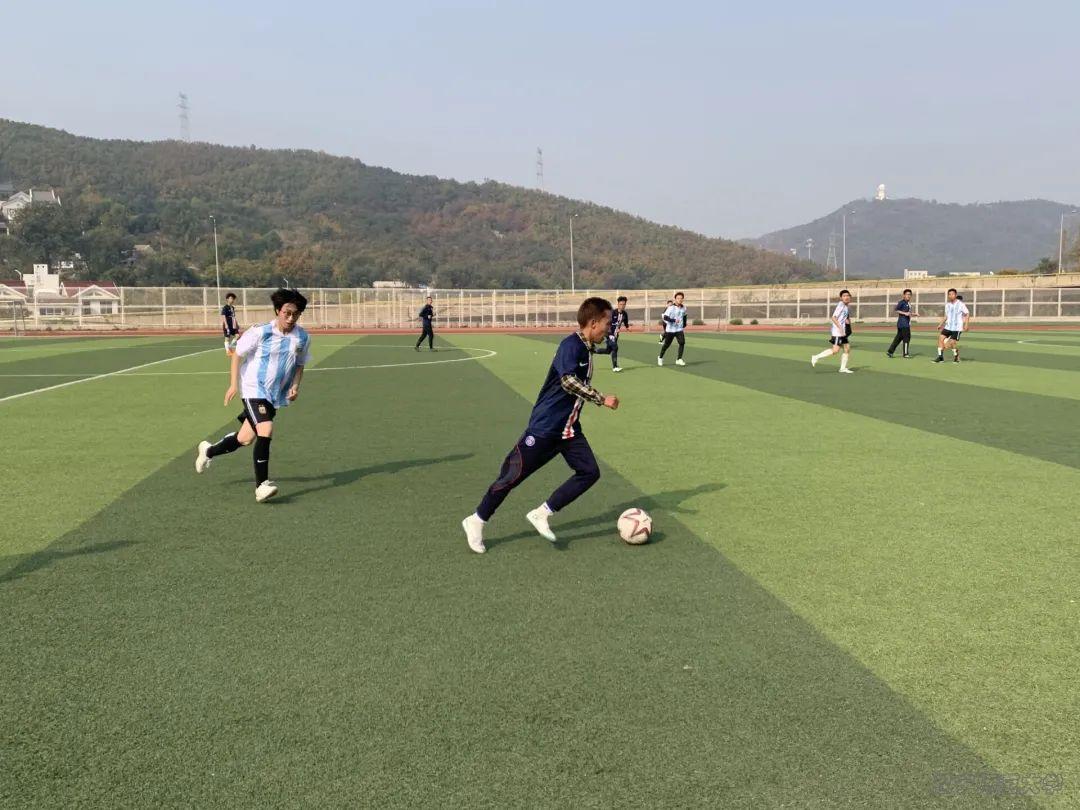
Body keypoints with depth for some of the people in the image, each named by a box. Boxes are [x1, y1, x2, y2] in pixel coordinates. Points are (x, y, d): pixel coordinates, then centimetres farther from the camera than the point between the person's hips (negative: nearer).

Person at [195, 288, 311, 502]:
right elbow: (237, 355, -1)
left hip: (275, 396, 5)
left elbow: (300, 365, 15)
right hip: (254, 390, -5)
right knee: (266, 431, -23)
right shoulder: (260, 332, -12)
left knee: (245, 439, 11)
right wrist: (234, 384, -6)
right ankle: (261, 486, -15)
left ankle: (208, 451, 40)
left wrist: (295, 386, -1)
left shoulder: (302, 338, -1)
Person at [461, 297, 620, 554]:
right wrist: (602, 399, -32)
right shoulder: (571, 344, -19)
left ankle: (541, 514, 3)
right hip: (545, 426, -9)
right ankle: (476, 521, 15)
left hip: (569, 428, 9)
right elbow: (568, 381, -33)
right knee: (514, 474, -1)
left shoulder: (587, 349, 8)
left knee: (590, 472, -4)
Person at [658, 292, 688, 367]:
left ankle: (679, 359, -11)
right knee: (667, 345, 7)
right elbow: (665, 317, -21)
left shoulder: (683, 308, 4)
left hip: (679, 329, 3)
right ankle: (660, 358, 31)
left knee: (682, 342, -17)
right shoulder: (671, 308, -13)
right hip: (670, 329, -3)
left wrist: (684, 325, 19)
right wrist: (674, 320, -33)